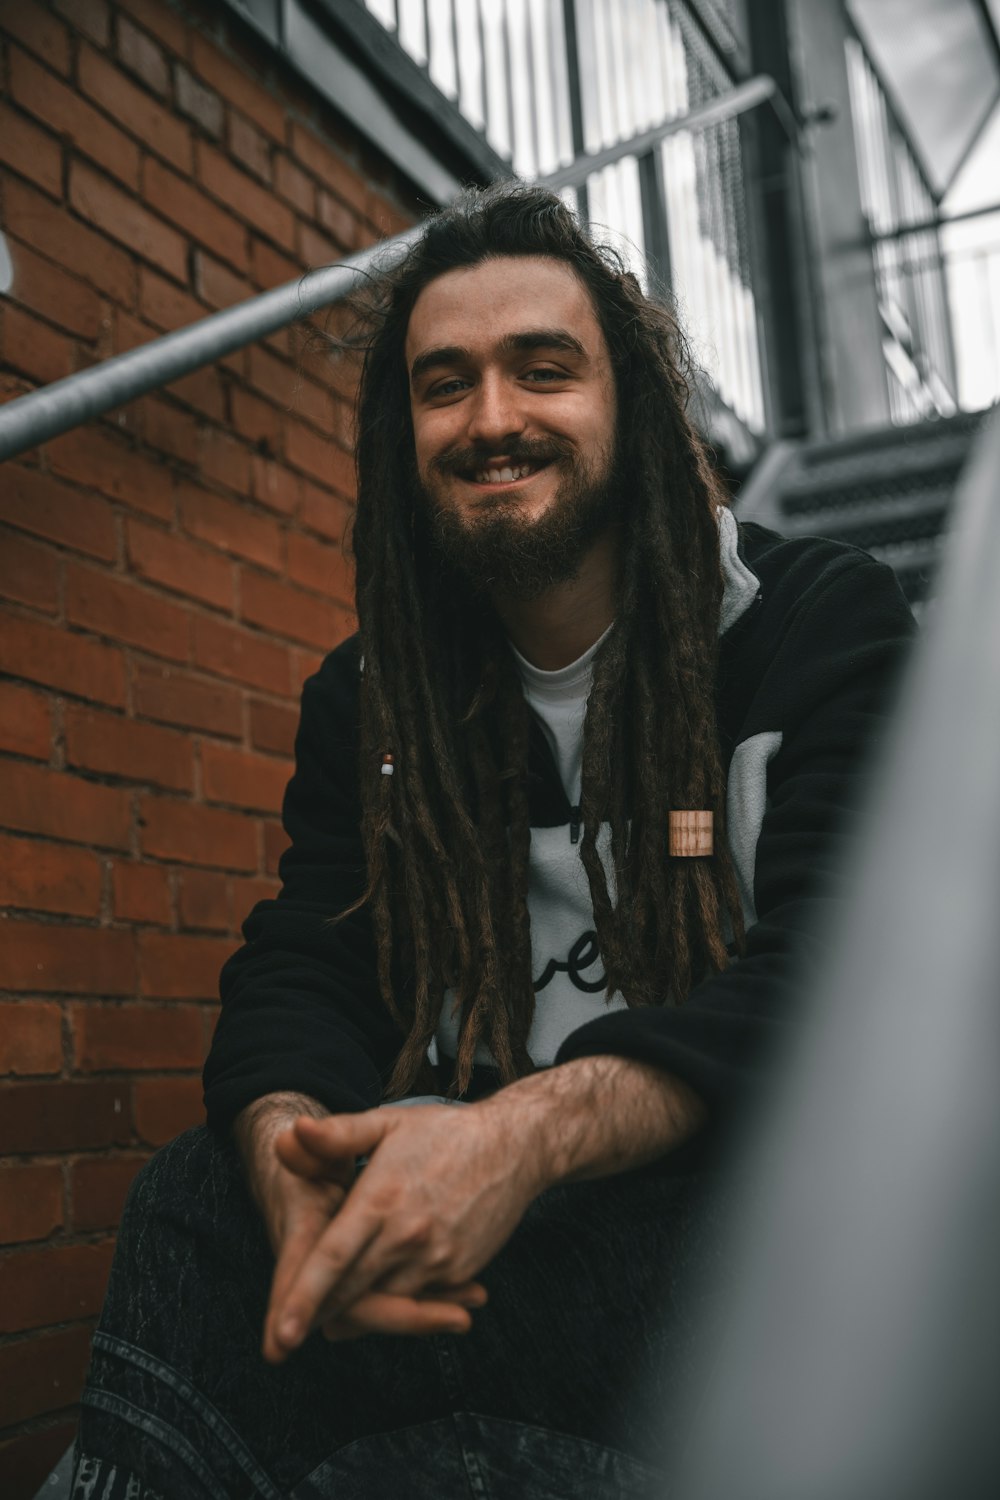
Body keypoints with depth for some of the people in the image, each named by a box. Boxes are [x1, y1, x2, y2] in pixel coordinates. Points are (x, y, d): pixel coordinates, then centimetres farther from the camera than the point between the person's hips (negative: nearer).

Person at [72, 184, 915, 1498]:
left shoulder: (821, 622, -3)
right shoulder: (365, 699, 11)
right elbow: (302, 973, 1)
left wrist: (533, 1131, -34)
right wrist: (293, 1140, -25)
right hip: (489, 1199, 4)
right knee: (201, 1208, -27)